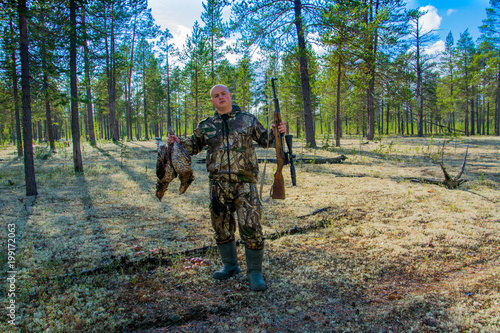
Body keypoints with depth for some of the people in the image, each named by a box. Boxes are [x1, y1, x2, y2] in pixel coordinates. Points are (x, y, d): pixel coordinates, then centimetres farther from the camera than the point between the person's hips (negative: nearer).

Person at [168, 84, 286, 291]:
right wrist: (178, 142, 2)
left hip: (245, 183, -2)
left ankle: (254, 272, 9)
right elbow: (194, 146, 20)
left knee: (251, 227, -6)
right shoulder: (206, 126, 11)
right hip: (219, 184, 3)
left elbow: (265, 140, 15)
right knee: (222, 227, 11)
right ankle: (230, 266, 31)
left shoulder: (248, 120, 8)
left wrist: (277, 133, -4)